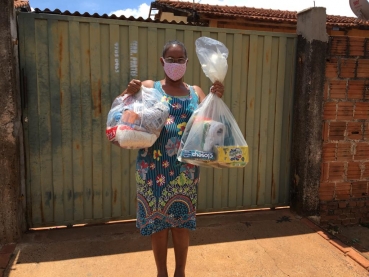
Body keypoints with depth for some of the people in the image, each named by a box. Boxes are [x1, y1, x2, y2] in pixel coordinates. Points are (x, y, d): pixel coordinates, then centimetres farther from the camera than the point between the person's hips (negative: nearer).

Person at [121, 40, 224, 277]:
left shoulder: (196, 92, 10)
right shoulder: (149, 87, 3)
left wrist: (217, 99, -15)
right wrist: (129, 92, -18)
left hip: (185, 167, 1)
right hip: (154, 166, -1)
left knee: (182, 221, 10)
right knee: (157, 220, 9)